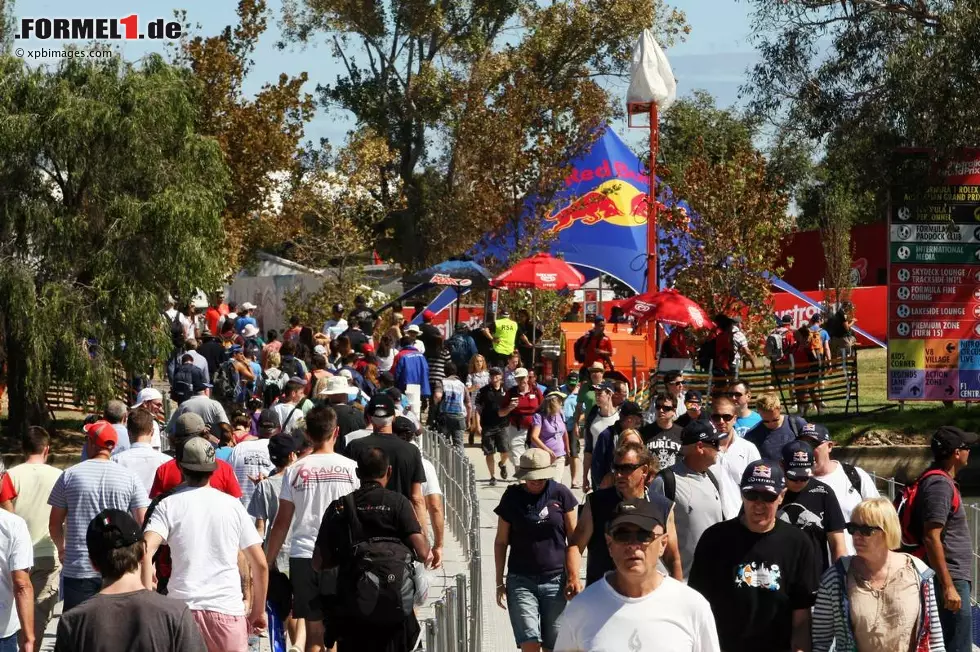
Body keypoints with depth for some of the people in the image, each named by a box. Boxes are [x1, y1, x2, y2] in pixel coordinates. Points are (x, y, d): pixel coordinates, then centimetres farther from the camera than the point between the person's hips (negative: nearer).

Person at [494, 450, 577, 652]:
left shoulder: (560, 493, -1)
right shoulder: (512, 497, 0)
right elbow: (501, 542, 8)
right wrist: (499, 583, 7)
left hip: (556, 580, 0)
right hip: (521, 581, 0)